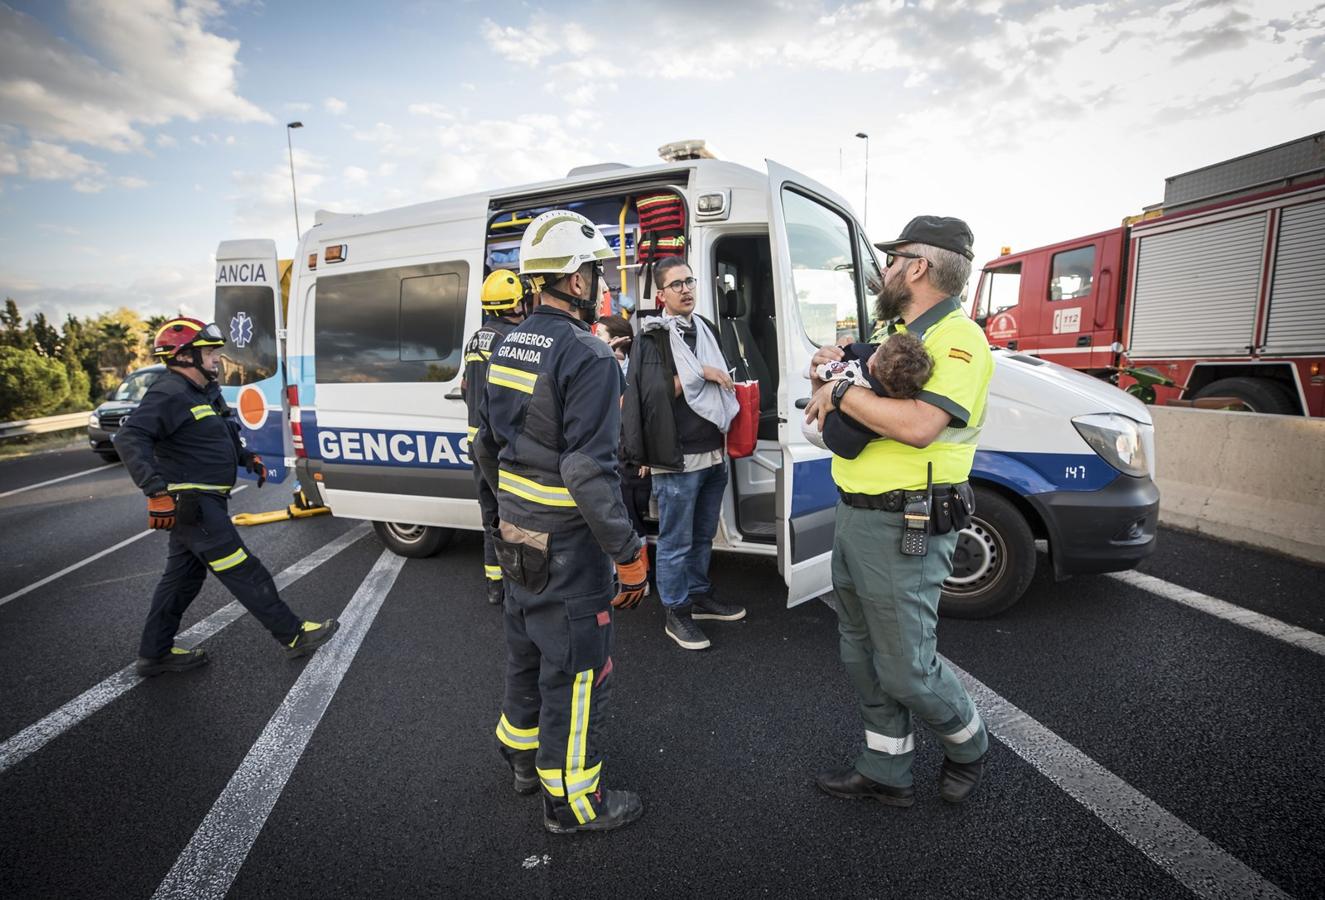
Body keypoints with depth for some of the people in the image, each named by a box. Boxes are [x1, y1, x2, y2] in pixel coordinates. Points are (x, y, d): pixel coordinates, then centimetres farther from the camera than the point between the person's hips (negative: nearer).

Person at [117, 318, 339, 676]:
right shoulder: (169, 395, -17)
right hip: (192, 503, -11)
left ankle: (154, 654, 29)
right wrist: (157, 489, -36)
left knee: (183, 575, 17)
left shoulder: (205, 392, 14)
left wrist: (247, 458, 14)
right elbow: (130, 438, -28)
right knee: (243, 572, -5)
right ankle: (294, 635, 2)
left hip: (199, 503, 11)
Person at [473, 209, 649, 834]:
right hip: (567, 545, -9)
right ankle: (571, 799, 25)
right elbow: (590, 472, -26)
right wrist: (630, 555, -18)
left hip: (515, 534, 9)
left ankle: (524, 754, 46)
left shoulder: (507, 348, 6)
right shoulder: (588, 357, -21)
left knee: (527, 649, 25)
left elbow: (486, 447, 13)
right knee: (576, 669, 8)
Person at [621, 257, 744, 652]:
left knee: (703, 535, 18)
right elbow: (652, 392, -21)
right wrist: (699, 373, -17)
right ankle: (676, 614, 16)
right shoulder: (652, 335, -7)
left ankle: (699, 596, 34)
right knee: (676, 541, 3)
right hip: (678, 459, -7)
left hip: (714, 453, 7)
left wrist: (725, 427, 14)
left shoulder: (705, 329, 15)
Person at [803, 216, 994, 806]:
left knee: (906, 671, 4)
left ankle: (968, 747, 35)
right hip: (854, 516, 10)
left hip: (902, 529, -9)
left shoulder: (957, 339, -15)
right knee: (862, 657, 18)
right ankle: (884, 773, 35)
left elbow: (919, 425, -30)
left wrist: (840, 392, -19)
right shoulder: (895, 332, 16)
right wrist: (835, 367, 2)